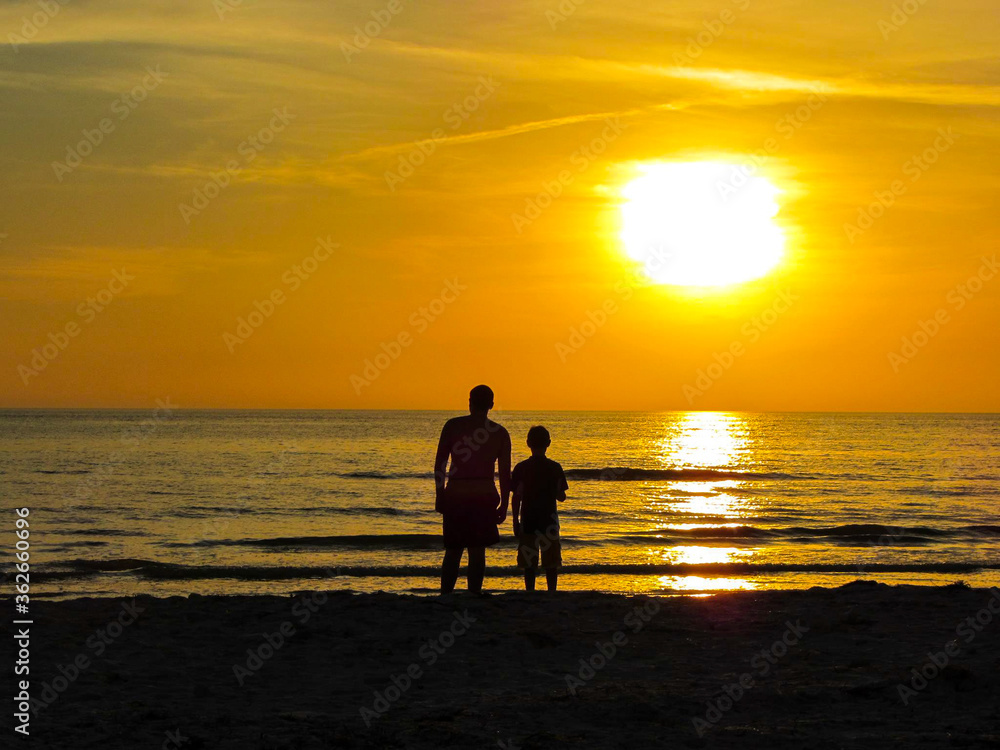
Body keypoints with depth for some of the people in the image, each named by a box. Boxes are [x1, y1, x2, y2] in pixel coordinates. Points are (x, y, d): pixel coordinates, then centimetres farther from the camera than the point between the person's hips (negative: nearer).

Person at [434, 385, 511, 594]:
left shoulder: (453, 426, 0)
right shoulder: (500, 433, 1)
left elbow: (439, 464, 0)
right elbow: (505, 473, 2)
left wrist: (440, 495, 7)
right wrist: (504, 504, 9)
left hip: (455, 495, 0)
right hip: (484, 496, 0)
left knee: (453, 551, 10)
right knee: (477, 551, 3)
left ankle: (445, 595, 5)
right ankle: (474, 594, -2)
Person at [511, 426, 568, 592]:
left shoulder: (521, 468, -5)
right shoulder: (554, 468, -3)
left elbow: (516, 497, -5)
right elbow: (561, 497, 2)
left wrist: (516, 522, 2)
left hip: (528, 521, 0)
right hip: (549, 520, 0)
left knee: (529, 562, 4)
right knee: (551, 562, 6)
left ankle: (530, 593, 1)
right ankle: (552, 593, 2)